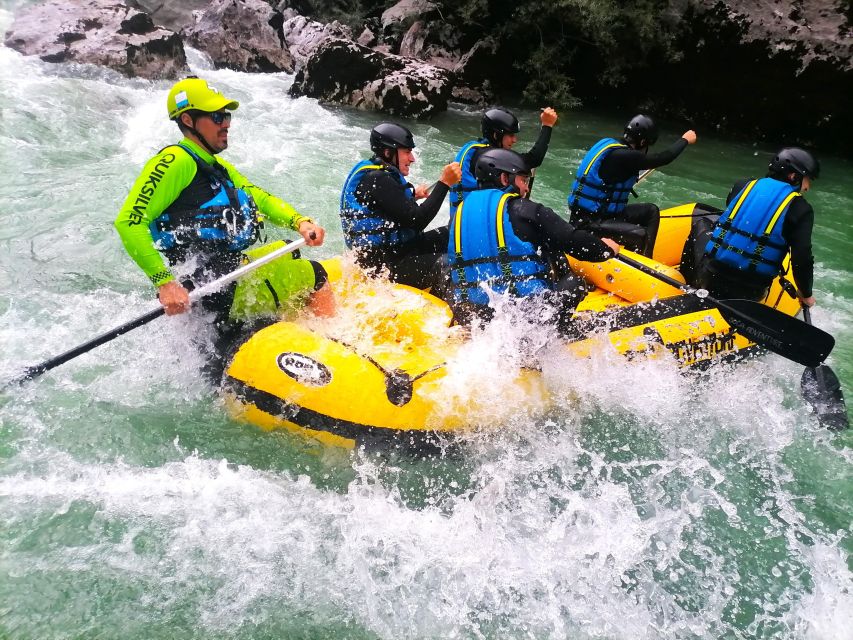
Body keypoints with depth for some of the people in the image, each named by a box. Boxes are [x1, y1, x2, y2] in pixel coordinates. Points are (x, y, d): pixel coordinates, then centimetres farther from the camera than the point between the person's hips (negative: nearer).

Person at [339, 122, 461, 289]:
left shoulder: (380, 173, 13)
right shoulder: (377, 179, -19)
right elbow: (417, 221, -24)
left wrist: (412, 195, 19)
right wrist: (444, 183, -22)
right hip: (383, 265, -11)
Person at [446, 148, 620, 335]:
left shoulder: (459, 213, 10)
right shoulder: (525, 211, -5)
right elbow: (575, 242, -3)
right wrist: (606, 248, 17)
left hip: (470, 317, 5)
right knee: (573, 281, 15)